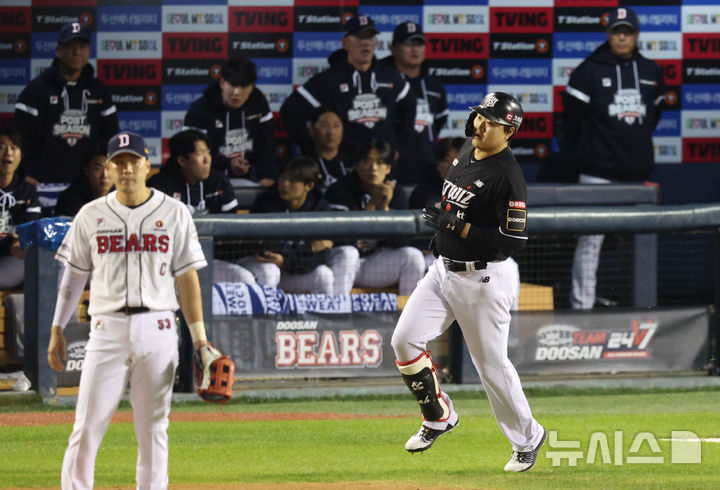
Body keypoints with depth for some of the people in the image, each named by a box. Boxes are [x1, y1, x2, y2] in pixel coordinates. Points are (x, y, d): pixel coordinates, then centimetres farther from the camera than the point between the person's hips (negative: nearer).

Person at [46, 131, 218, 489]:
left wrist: (199, 337, -2)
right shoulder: (91, 215, 7)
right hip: (107, 328, 0)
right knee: (87, 426, -5)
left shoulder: (174, 213, 4)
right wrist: (57, 331, 8)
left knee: (153, 428, 3)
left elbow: (187, 277, 4)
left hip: (157, 329, 0)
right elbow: (73, 276, 12)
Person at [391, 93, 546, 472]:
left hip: (484, 279, -8)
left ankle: (527, 438, 19)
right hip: (445, 270, 8)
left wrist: (456, 227, -26)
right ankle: (439, 417, 15)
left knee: (492, 365, 0)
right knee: (405, 341, -2)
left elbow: (515, 240, -25)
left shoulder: (506, 176, -21)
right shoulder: (467, 151, 6)